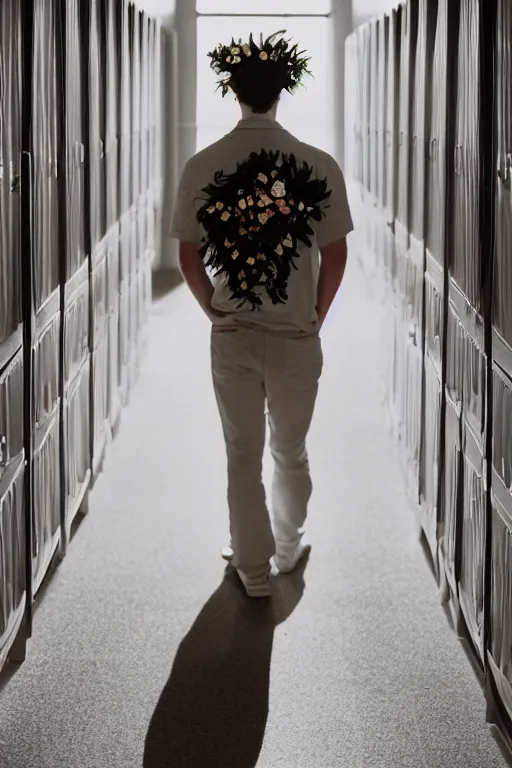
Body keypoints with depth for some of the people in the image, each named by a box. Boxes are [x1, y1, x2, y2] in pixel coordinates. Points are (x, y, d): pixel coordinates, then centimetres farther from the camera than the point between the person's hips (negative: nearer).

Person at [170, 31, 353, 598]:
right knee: (291, 453, 21)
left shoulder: (201, 166, -10)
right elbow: (335, 257, -7)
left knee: (242, 458, 14)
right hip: (297, 338, 0)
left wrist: (215, 311, 11)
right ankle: (287, 550, 38)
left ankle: (253, 568, 24)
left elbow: (188, 258, -4)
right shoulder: (319, 166, -13)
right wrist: (316, 316, 8)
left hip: (232, 338, 0)